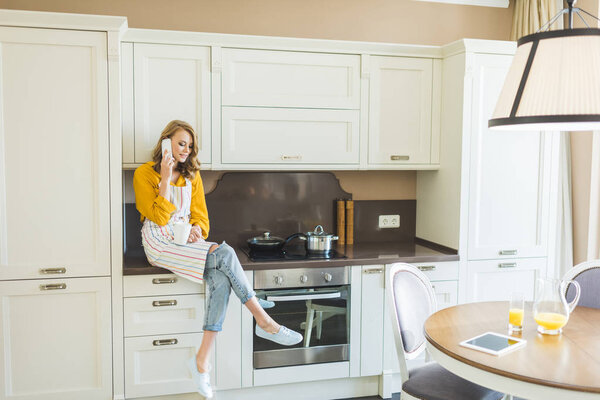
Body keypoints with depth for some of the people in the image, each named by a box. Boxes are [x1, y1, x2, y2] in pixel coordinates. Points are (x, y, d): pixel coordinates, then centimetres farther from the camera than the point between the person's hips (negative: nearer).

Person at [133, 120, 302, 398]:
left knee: (221, 279, -27)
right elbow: (159, 218, -9)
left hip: (187, 240, 5)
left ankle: (201, 362, -23)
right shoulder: (144, 174, 0)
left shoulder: (192, 175, 16)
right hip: (160, 243, -5)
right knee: (224, 254, -28)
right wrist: (166, 180, -14)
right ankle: (264, 323, -19)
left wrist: (197, 229, -9)